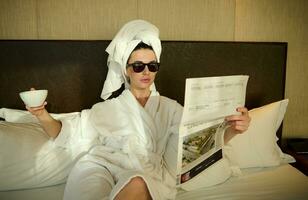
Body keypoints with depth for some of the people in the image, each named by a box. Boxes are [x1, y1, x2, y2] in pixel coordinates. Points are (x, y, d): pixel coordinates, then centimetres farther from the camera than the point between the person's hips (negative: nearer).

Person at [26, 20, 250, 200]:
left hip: (147, 174, 1)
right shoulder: (108, 108, 18)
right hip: (101, 166, 0)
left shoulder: (169, 107, 17)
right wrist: (43, 115, -3)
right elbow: (68, 134, 16)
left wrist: (231, 130, -15)